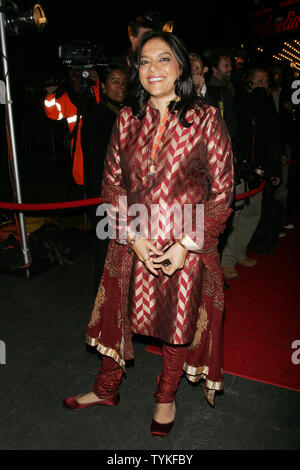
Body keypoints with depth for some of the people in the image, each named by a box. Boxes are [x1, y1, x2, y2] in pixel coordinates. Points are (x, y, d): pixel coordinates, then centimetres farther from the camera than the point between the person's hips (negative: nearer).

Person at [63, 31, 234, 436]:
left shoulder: (206, 121, -7)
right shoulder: (127, 120, 3)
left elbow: (222, 191, -6)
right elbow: (112, 183, 6)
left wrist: (186, 243, -14)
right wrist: (133, 236, -7)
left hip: (187, 249, -2)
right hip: (133, 246, 3)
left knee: (178, 324, 15)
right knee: (119, 315, 17)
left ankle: (166, 398, 44)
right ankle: (106, 389, 45)